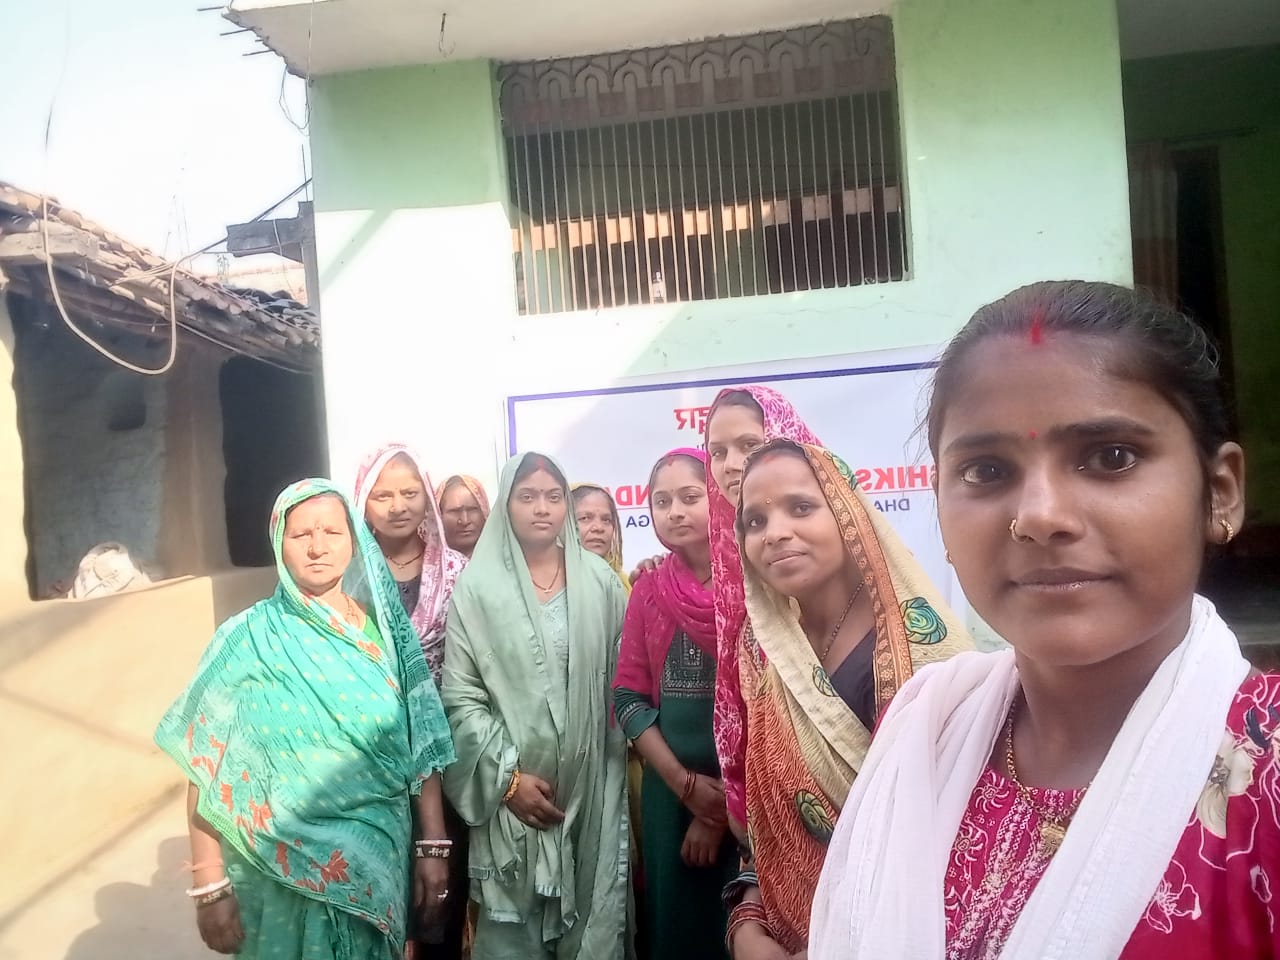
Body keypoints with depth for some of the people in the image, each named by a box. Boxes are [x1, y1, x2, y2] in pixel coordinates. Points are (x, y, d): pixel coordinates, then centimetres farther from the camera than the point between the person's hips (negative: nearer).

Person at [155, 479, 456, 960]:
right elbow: (208, 768, -8)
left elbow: (422, 745, 0)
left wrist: (433, 846, -2)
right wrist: (209, 886, -10)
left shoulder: (384, 631, -1)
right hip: (284, 873, -3)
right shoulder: (248, 639, -9)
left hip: (379, 863, 3)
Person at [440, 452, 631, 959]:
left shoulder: (599, 580, 2)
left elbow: (622, 681, 6)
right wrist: (507, 775, -9)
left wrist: (614, 769, 3)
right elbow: (460, 696, -5)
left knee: (592, 919, 9)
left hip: (590, 785, 2)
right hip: (513, 786, -2)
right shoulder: (478, 585, -4)